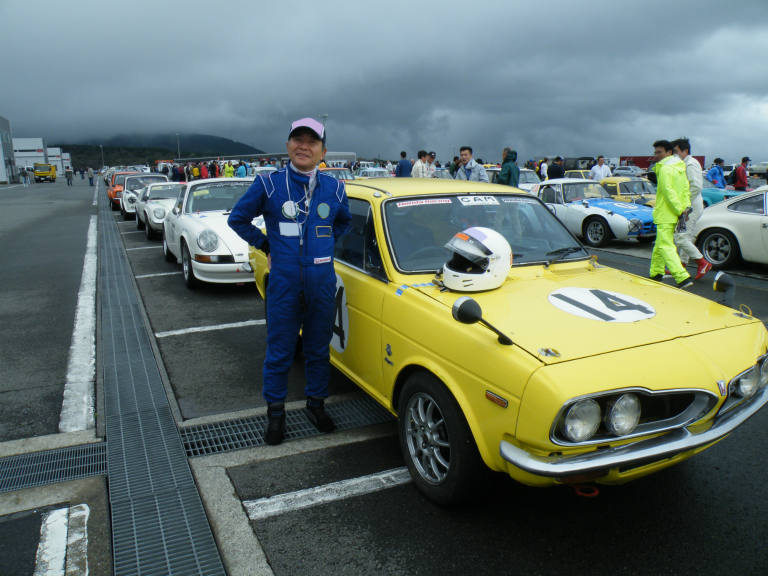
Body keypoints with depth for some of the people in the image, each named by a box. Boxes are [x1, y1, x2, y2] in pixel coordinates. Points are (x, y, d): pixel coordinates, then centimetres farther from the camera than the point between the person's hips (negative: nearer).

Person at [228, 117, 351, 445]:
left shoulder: (334, 188, 4)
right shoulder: (269, 184, -4)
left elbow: (344, 221, 23)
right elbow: (237, 218, 7)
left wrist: (325, 243, 10)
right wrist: (265, 246, 3)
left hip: (323, 284, 3)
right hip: (284, 283, -2)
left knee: (318, 349, 14)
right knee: (279, 353, 6)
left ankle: (316, 404, 31)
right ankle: (275, 412, 23)